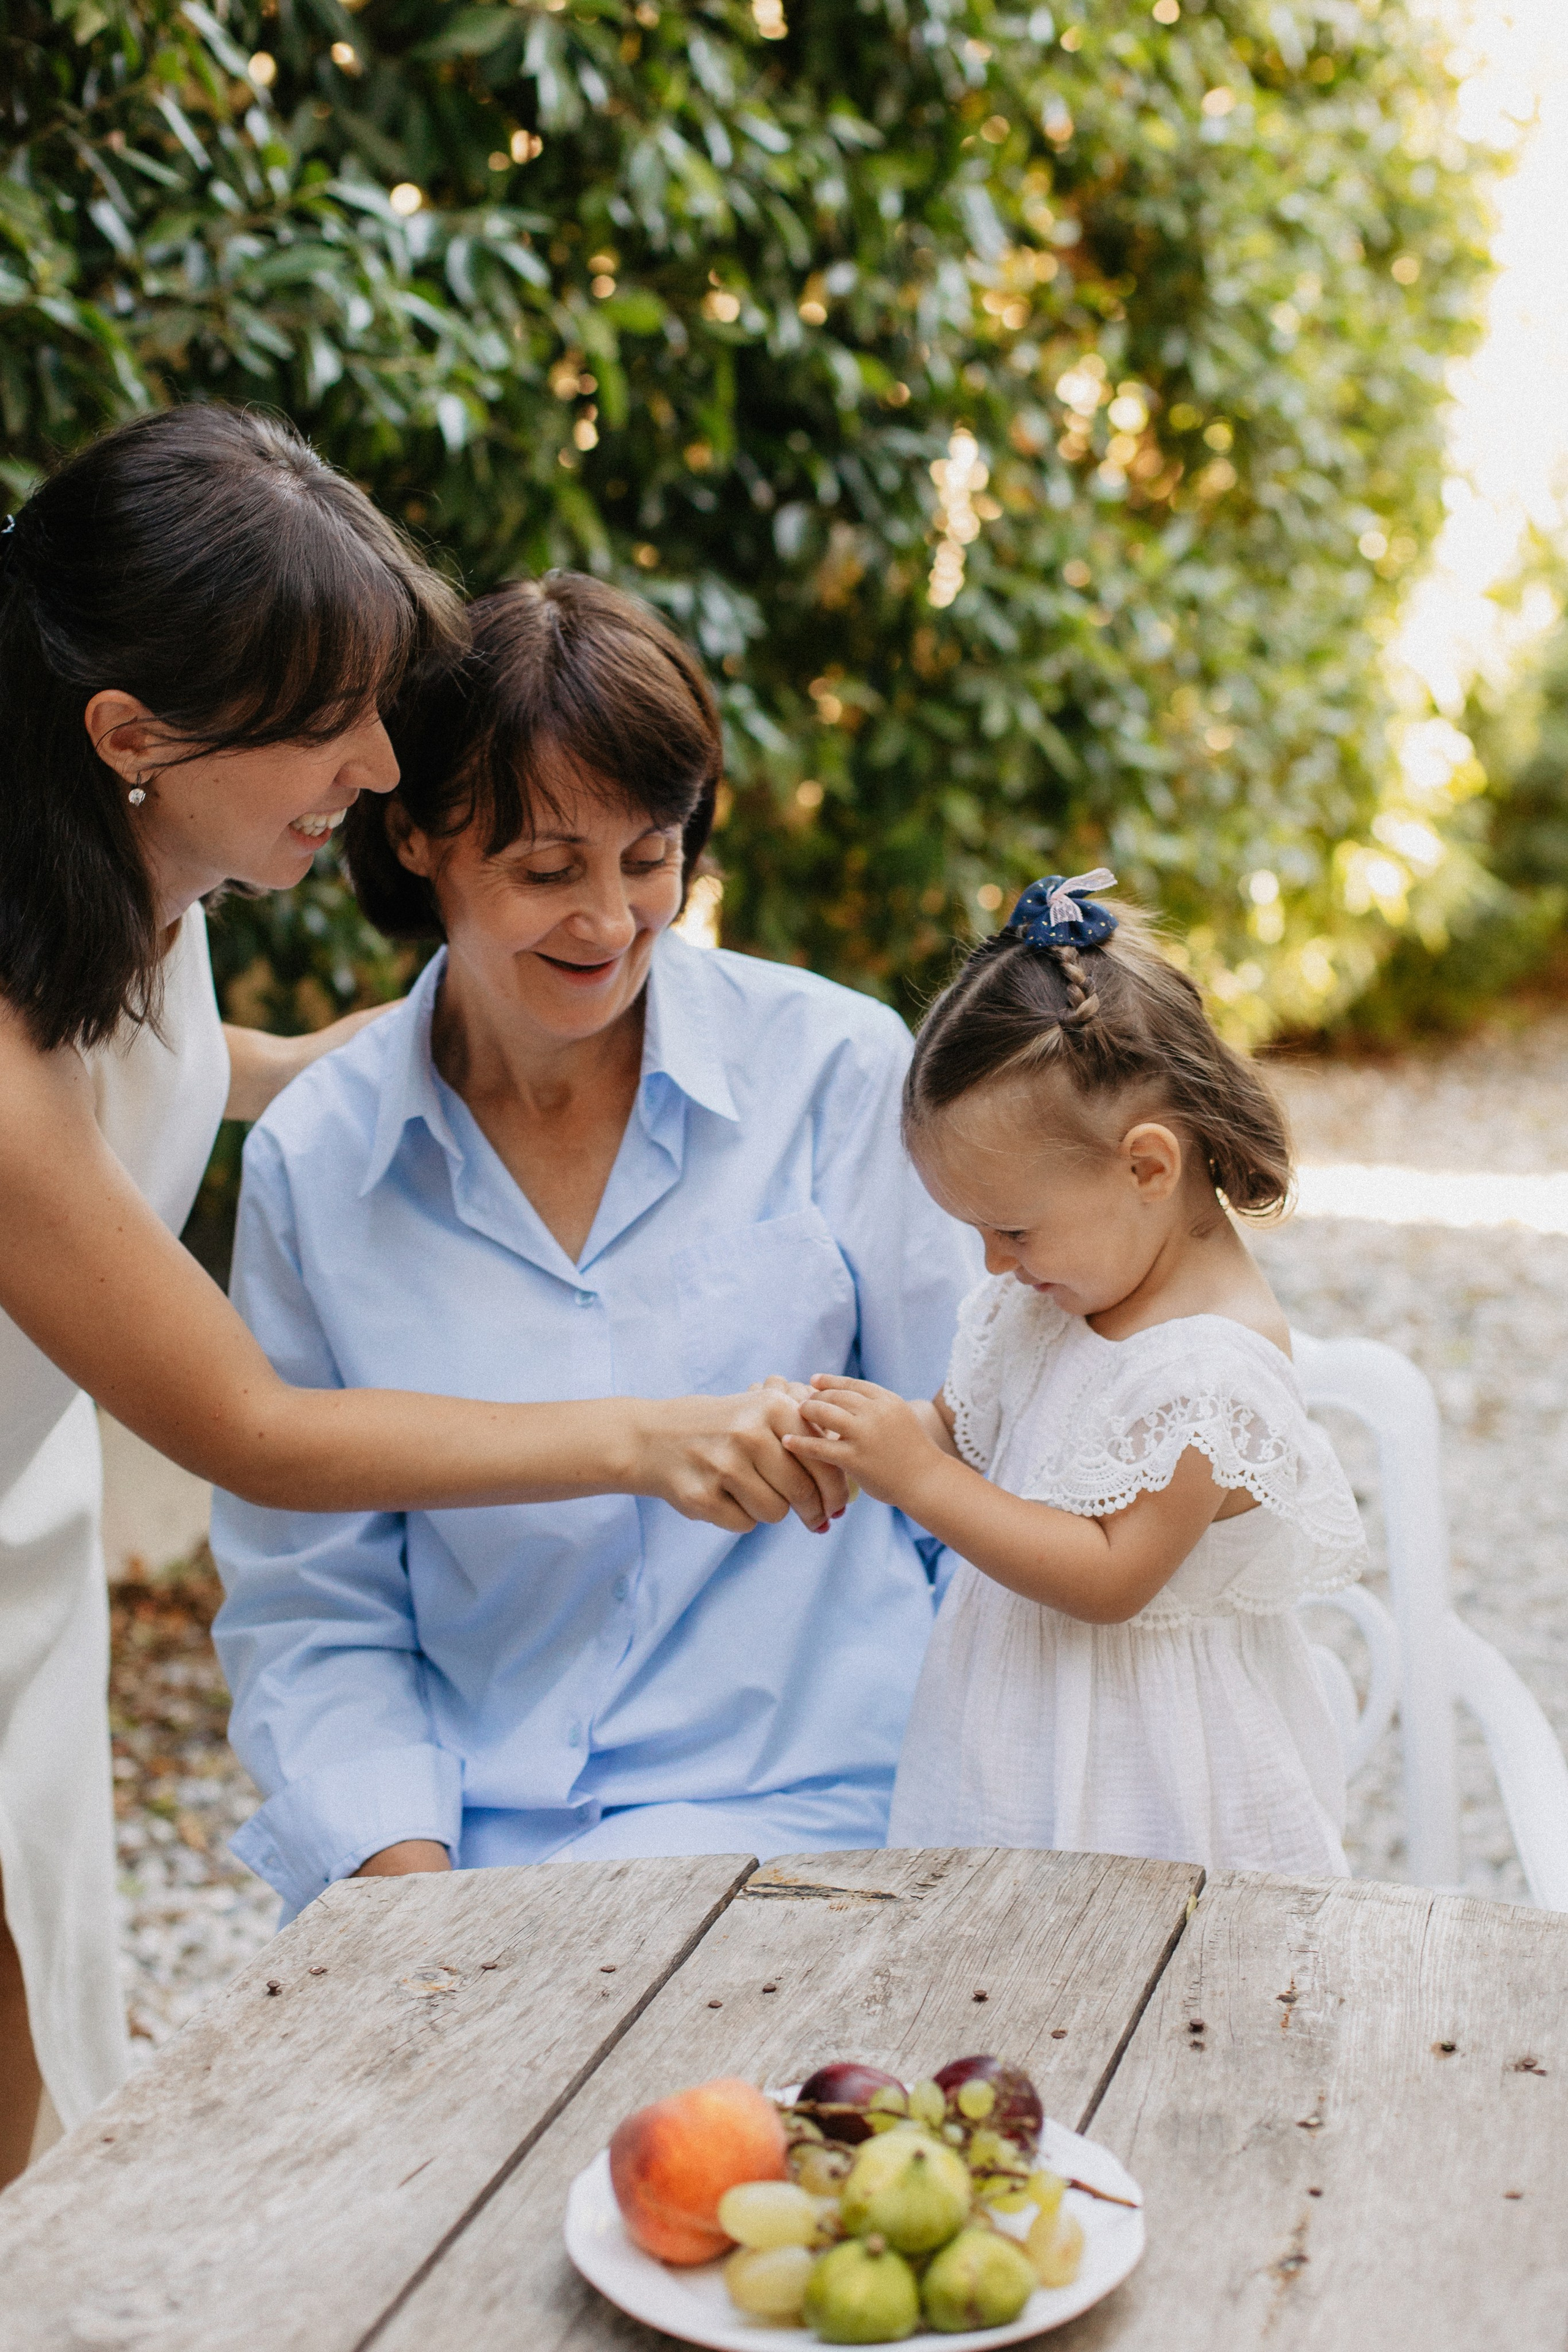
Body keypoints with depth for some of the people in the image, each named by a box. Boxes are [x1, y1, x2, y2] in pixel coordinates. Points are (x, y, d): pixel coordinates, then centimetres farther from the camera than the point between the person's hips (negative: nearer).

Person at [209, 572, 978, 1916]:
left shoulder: (838, 1071, -3)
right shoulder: (310, 1164, 1)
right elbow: (310, 1604, 5)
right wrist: (402, 1870, -9)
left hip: (791, 1808, -2)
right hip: (454, 1833, 2)